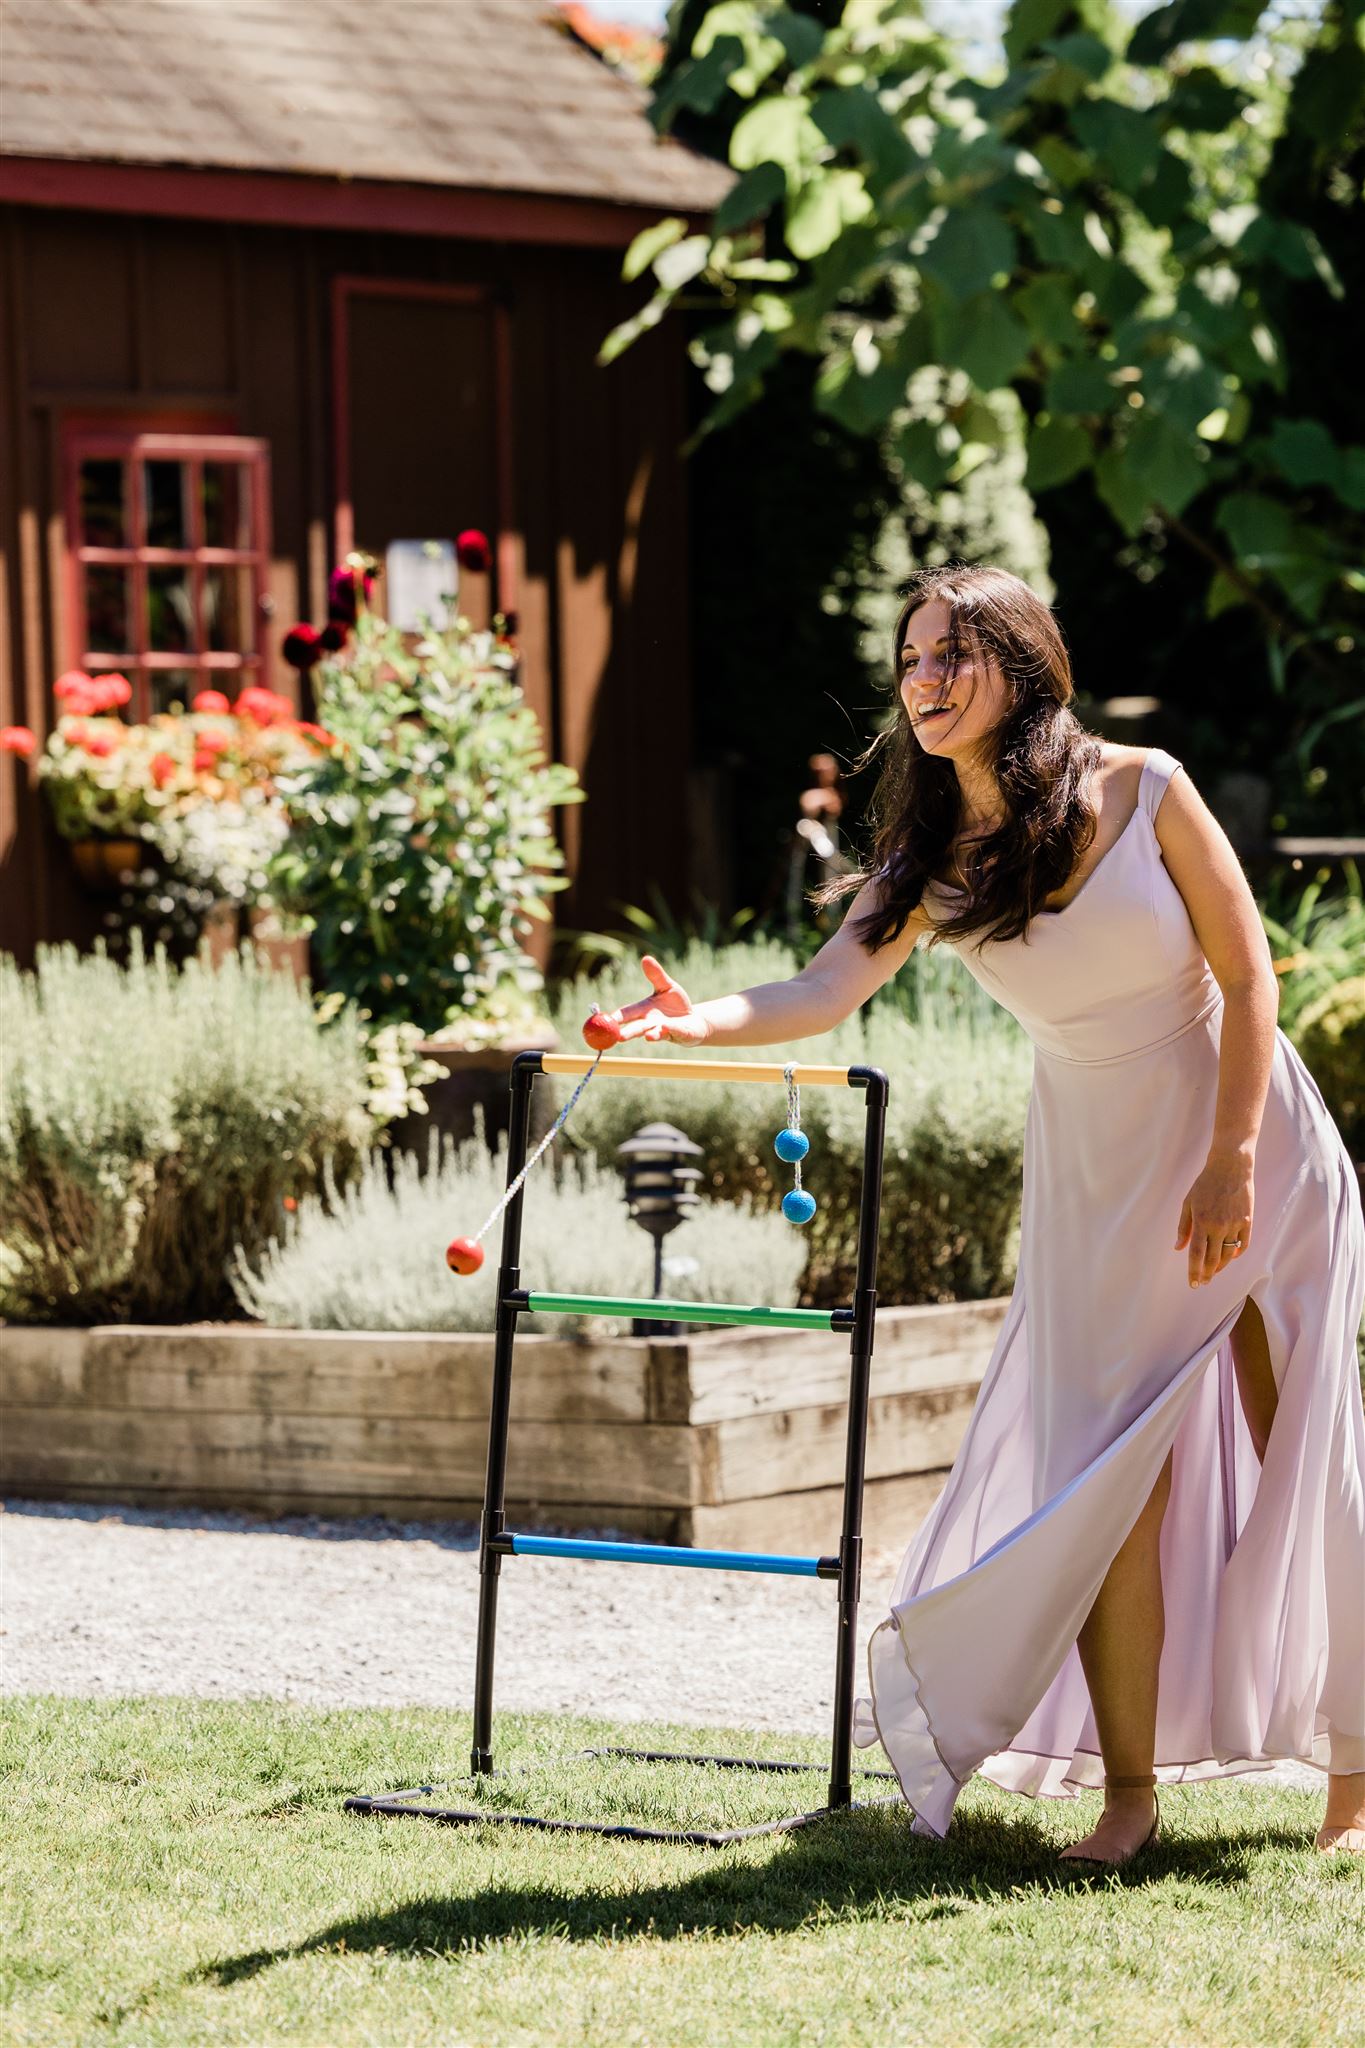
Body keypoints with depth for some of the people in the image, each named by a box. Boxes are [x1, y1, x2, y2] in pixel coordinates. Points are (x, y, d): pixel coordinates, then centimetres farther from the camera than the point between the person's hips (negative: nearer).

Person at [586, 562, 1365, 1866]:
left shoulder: (1141, 792, -13)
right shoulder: (930, 861, -5)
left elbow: (1247, 979, -10)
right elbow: (826, 992, -20)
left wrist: (1231, 1162, -15)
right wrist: (696, 1023, -39)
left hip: (1250, 1139, -3)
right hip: (1097, 1171, 3)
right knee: (1106, 1473, -5)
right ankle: (1128, 1790, 3)